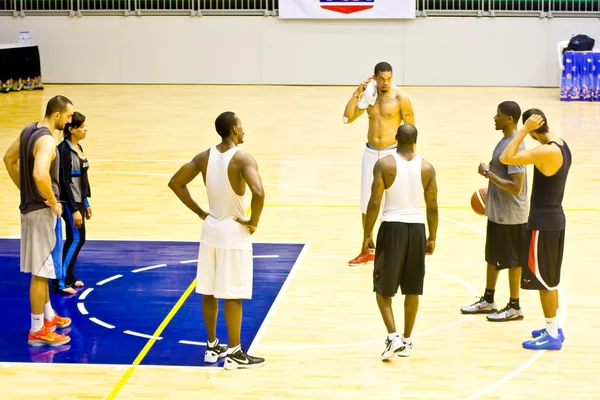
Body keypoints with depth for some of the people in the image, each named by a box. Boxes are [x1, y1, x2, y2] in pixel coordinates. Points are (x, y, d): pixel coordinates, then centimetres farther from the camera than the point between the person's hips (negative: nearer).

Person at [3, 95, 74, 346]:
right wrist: (54, 203, -23)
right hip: (42, 211, -10)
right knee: (41, 272, -1)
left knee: (42, 268, 22)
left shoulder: (29, 130, 6)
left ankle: (48, 315, 36)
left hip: (30, 207, 10)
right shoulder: (46, 140, -23)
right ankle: (37, 330, 6)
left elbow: (9, 159, 19)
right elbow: (40, 175, -38)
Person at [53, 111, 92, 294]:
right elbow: (65, 181, -20)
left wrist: (86, 204, 19)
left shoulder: (78, 148, 10)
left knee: (76, 239, 12)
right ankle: (60, 281, -4)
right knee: (77, 239, -8)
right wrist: (74, 209, -21)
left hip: (79, 200, 9)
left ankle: (69, 277, 21)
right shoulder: (64, 149, -17)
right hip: (69, 201, -9)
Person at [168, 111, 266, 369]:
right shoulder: (242, 159, -18)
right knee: (233, 295, 1)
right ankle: (234, 353, 7)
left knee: (209, 292, 14)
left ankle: (212, 347, 24)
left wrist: (199, 212, 9)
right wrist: (254, 222, -17)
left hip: (210, 230, 6)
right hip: (234, 233, -6)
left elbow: (175, 183, 5)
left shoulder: (204, 157, 0)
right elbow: (258, 193, -33)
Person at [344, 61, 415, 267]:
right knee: (366, 203, 11)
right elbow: (348, 118, -2)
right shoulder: (369, 96, 5)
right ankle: (367, 250, 24)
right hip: (371, 153, 5)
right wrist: (357, 93, -10)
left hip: (392, 153, -5)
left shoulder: (400, 98, -10)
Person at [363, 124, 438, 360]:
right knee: (412, 289, 12)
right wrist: (432, 238, 14)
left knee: (383, 289, 9)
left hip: (392, 227, -3)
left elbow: (375, 203, -11)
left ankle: (393, 336, -6)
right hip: (417, 228, 3)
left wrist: (367, 235, -2)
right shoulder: (427, 168, 1)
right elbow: (432, 207, 4)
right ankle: (406, 342, 19)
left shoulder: (384, 165, -8)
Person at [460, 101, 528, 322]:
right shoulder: (504, 141, 7)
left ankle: (514, 307, 14)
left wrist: (488, 174, -22)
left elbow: (516, 186, -27)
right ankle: (488, 301, 31)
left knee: (512, 261, 3)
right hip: (497, 212, 10)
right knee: (492, 257, 19)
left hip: (510, 216, -10)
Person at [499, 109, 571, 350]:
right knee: (550, 278, 19)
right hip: (555, 216, 10)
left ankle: (552, 336, 5)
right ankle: (554, 328, 28)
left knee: (542, 278, -1)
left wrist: (524, 130, -21)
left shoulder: (547, 152, -23)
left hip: (543, 221, -10)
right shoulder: (562, 145, 6)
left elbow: (505, 158, -25)